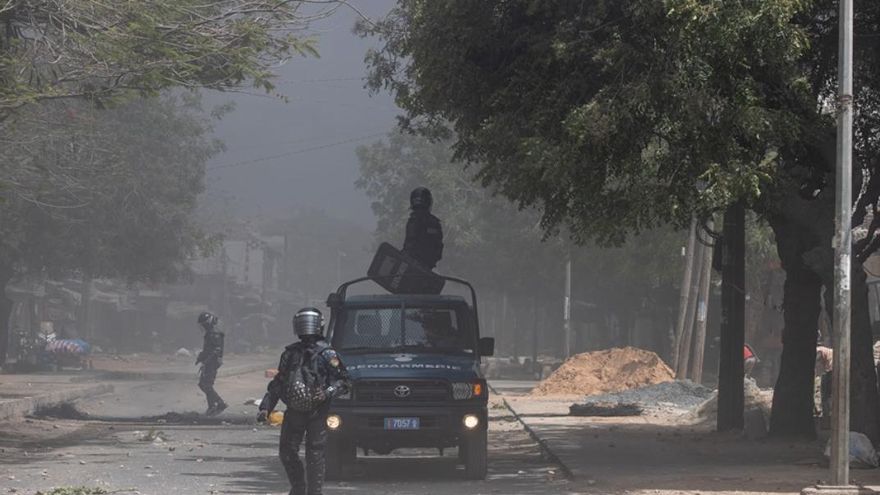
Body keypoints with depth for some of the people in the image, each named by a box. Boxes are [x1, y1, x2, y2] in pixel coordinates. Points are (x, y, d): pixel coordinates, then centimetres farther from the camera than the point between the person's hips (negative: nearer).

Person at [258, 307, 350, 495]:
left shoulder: (326, 354, -2)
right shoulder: (290, 353, 12)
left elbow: (342, 381, -4)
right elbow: (277, 384, 16)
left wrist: (327, 393, -22)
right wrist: (266, 407, 8)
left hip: (317, 414, -5)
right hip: (293, 412, 5)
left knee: (314, 456, -4)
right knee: (287, 453, 6)